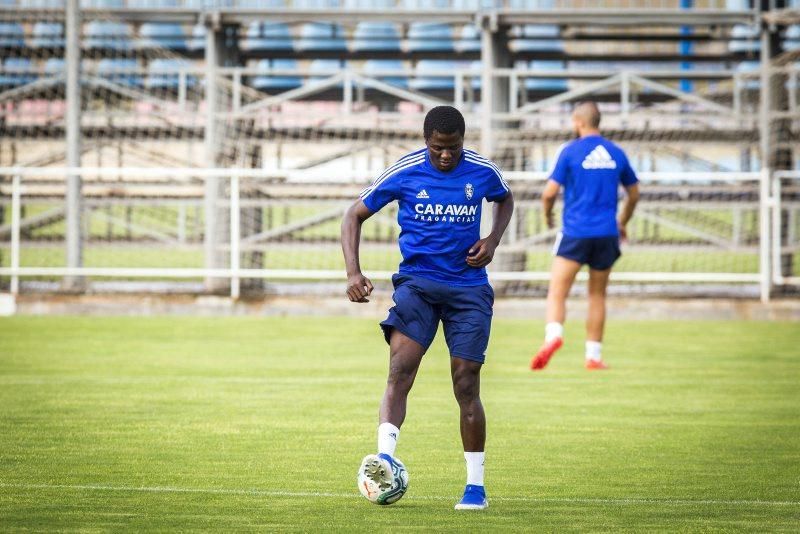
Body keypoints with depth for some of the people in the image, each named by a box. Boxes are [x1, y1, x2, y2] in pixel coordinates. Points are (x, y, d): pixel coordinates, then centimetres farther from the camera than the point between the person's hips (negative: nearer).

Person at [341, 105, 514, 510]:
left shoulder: (482, 172, -1)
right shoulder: (404, 172, -6)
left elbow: (505, 200, 22)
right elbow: (354, 216, 2)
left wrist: (493, 240, 3)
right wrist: (353, 272, -10)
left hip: (468, 287, 1)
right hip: (416, 282, -1)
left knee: (466, 386, -1)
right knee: (400, 370, -23)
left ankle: (476, 486, 9)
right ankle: (384, 456, -37)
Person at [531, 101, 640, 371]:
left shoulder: (570, 151, -4)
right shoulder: (616, 153, 8)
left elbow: (550, 192, -6)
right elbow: (634, 194, 17)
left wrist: (547, 214, 15)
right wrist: (622, 222, 32)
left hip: (575, 233, -4)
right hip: (606, 235, 4)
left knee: (557, 291, -7)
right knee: (597, 296, 13)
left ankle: (553, 335, -32)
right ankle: (593, 355, 13)